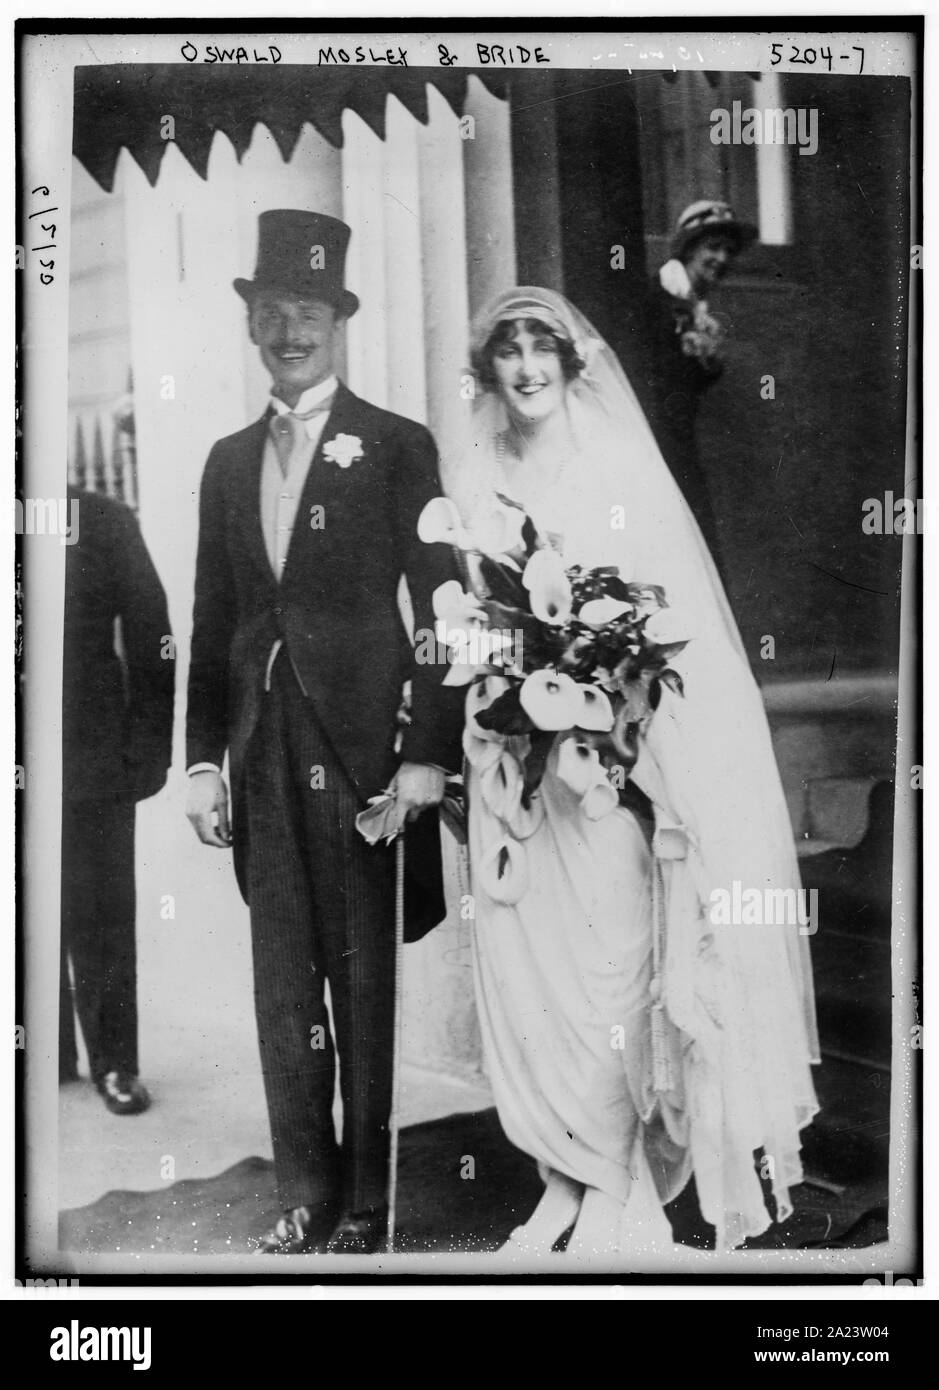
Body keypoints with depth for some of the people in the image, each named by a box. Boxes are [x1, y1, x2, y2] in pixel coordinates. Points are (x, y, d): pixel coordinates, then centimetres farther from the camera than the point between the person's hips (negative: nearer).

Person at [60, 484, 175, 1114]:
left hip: (93, 759, -2)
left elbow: (150, 637, 0)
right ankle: (47, 1056, 21)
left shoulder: (105, 522, 1)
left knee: (102, 917, 5)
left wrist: (148, 749, -5)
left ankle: (116, 1062, 17)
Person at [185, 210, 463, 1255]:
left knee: (369, 982, 3)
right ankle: (303, 1198, 21)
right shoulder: (229, 462, 14)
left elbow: (441, 611, -4)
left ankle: (367, 1203, 17)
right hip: (263, 756, 5)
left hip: (363, 749, -4)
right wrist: (204, 757, 8)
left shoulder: (398, 448, 0)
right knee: (282, 985, 9)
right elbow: (213, 621, 14)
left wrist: (428, 754, -11)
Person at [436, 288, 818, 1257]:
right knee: (529, 967, 3)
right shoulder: (468, 477, 9)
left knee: (614, 959, -3)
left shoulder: (623, 465, 3)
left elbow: (678, 607, 0)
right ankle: (569, 1180, 18)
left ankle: (618, 1189, 13)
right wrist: (495, 695, -6)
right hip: (514, 757, 2)